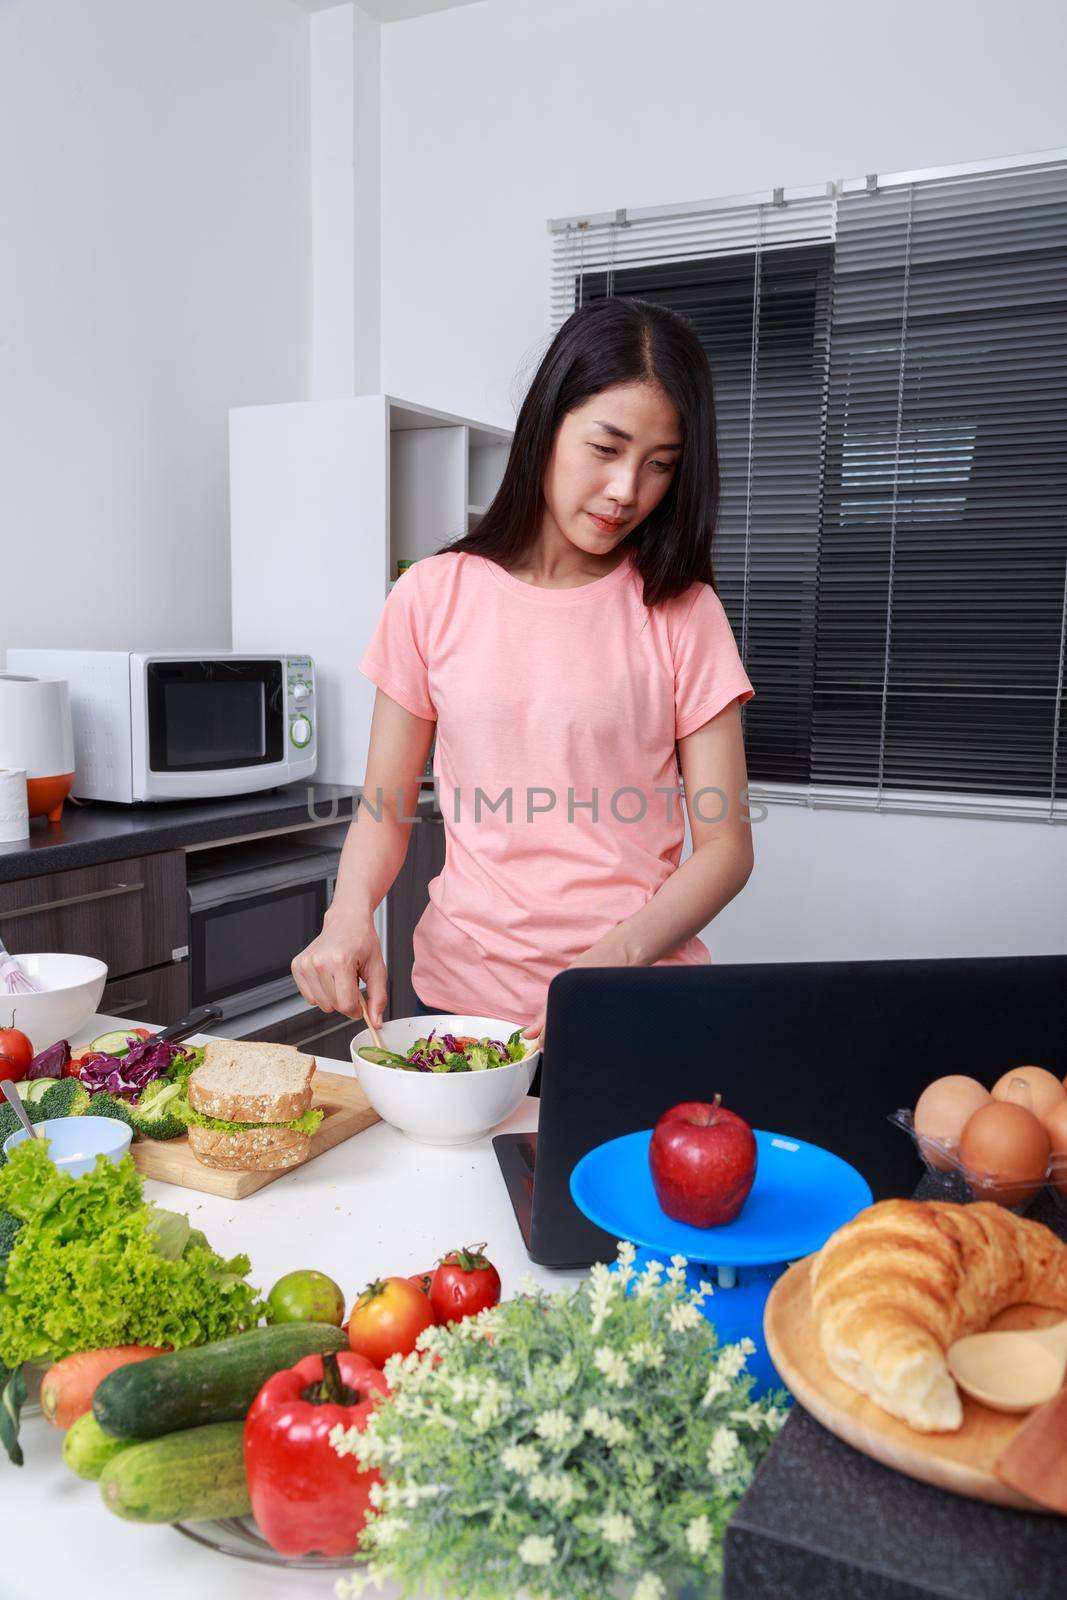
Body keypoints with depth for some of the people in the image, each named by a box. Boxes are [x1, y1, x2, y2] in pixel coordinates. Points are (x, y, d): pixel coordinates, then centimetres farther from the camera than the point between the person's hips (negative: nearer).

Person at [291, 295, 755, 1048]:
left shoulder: (681, 613, -2)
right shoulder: (435, 597, 1)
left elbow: (725, 845, -4)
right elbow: (386, 806, 5)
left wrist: (617, 956, -21)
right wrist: (351, 913, -15)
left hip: (639, 1010, 0)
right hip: (463, 993, 1)